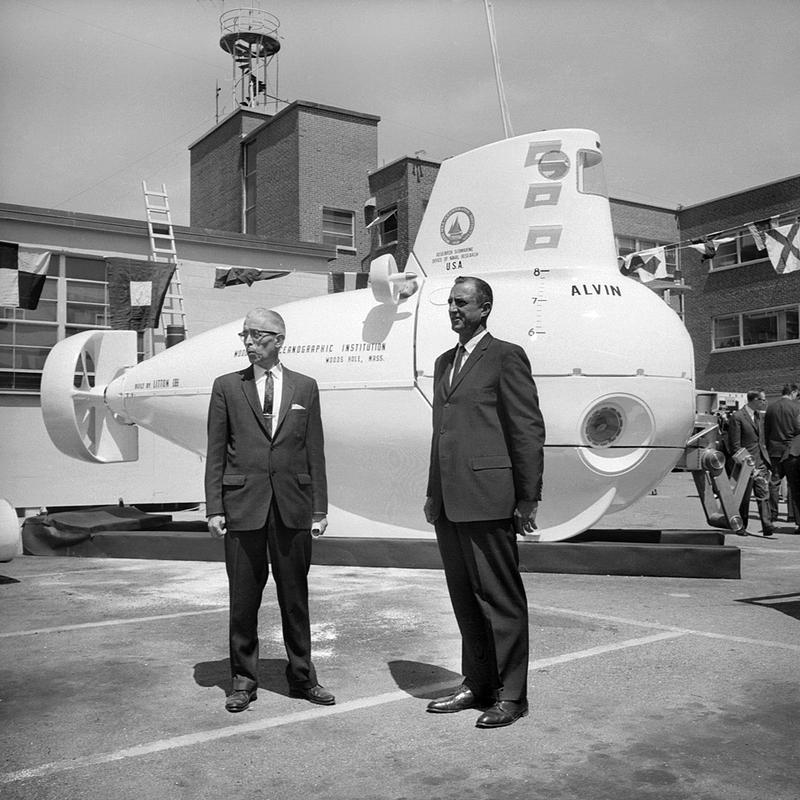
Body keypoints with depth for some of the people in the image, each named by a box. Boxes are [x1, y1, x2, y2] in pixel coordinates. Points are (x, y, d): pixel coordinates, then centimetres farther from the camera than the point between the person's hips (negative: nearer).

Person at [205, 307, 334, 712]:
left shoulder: (305, 387, 8)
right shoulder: (227, 387, 6)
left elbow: (315, 451, 7)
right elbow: (216, 452, 4)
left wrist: (319, 508, 3)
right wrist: (214, 508, -2)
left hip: (293, 505, 1)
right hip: (242, 505, -1)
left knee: (295, 595, 9)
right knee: (243, 598, 6)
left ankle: (301, 676, 23)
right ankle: (243, 680, 20)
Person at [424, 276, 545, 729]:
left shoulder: (506, 356, -3)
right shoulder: (445, 363, 20)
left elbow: (529, 430, -7)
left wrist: (528, 499, -10)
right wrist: (433, 494, 17)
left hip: (487, 498, -7)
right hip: (449, 502, 8)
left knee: (500, 598, 1)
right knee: (465, 598, 14)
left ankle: (511, 695, 13)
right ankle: (477, 684, 26)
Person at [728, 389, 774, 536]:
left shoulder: (761, 416, 13)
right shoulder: (737, 417, -10)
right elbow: (734, 445, -11)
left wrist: (766, 459, 12)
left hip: (761, 462, 6)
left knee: (764, 495, -4)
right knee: (744, 498, 4)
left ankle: (767, 525, -7)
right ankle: (741, 527, 16)